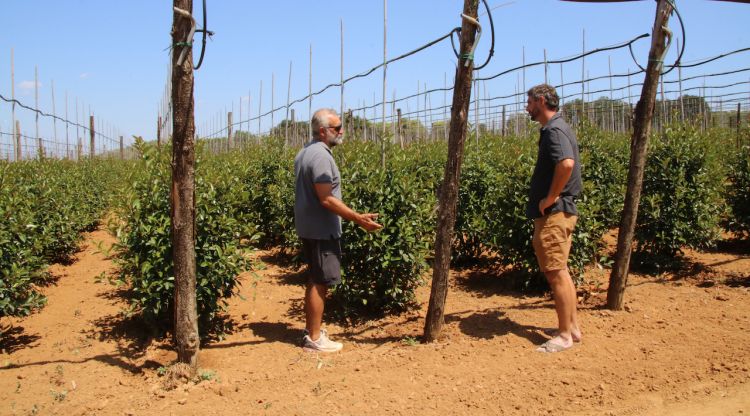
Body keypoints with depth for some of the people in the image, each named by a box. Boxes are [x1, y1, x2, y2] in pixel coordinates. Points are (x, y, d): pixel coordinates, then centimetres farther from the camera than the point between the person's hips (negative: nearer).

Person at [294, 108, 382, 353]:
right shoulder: (321, 155, -20)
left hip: (309, 228, 10)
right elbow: (326, 199, -24)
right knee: (320, 283, -2)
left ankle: (311, 329, 29)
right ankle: (314, 339, 7)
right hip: (321, 230, -10)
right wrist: (359, 218, -22)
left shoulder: (304, 153, 12)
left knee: (314, 280, 18)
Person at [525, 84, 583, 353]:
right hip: (560, 212, 11)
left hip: (553, 213, -11)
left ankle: (564, 335, 5)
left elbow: (567, 163, -32)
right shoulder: (557, 128, 18)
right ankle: (572, 326, 24)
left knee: (556, 273, -4)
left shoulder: (554, 130, -15)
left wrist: (550, 198, -22)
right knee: (560, 272, 15)